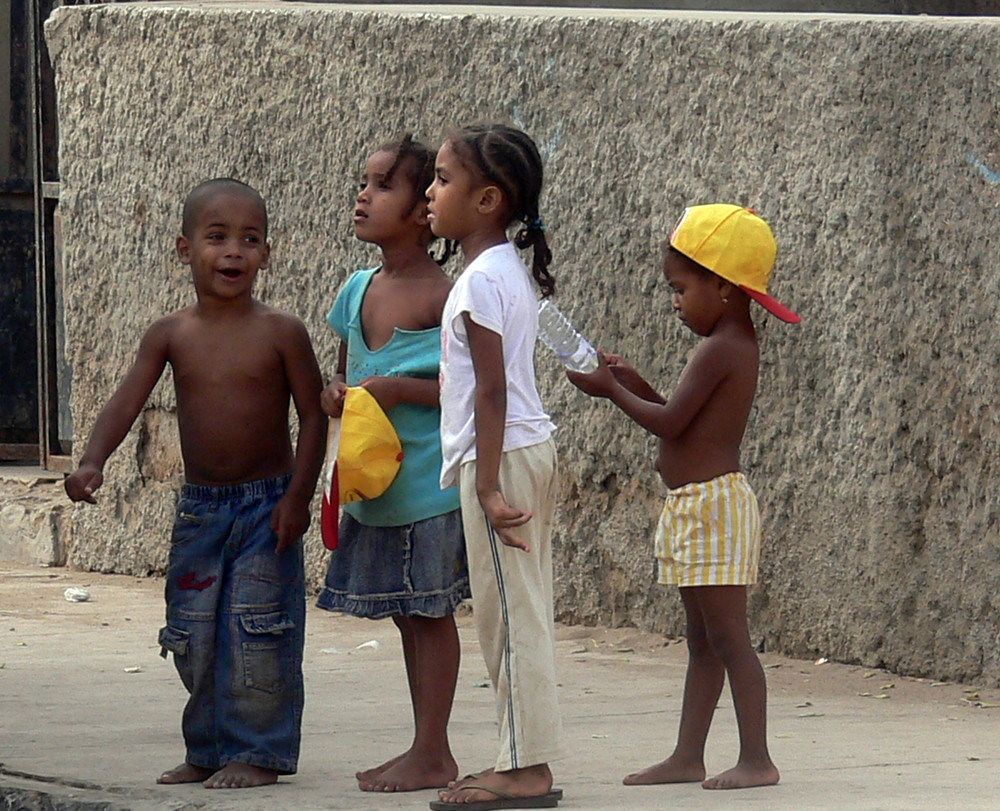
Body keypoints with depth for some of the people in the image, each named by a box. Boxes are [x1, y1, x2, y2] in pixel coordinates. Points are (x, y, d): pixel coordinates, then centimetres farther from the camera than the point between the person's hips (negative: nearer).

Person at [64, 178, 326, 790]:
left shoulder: (281, 333, -7)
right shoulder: (171, 335, 0)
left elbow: (313, 415, -5)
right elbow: (128, 401, -6)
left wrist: (299, 494, -12)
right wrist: (94, 461, -23)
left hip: (266, 506, -4)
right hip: (200, 507, 4)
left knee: (257, 632, -6)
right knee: (193, 636, 8)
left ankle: (257, 752, 5)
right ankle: (209, 750, 21)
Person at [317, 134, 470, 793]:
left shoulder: (446, 297, -14)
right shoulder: (359, 292, 9)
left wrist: (401, 389, -21)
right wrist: (337, 394, -2)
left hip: (429, 485, -8)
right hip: (373, 484, 8)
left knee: (430, 612, -1)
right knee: (409, 616, 14)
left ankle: (432, 755, 5)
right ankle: (427, 749, 22)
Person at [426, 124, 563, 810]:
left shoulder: (483, 279, -15)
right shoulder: (511, 270, 14)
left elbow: (491, 389, -19)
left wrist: (488, 485, -21)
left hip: (501, 456, -10)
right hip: (531, 450, 10)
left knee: (510, 615, -7)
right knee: (521, 615, 11)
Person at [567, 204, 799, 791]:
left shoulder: (720, 350, -16)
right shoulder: (737, 344, 15)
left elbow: (670, 422, -17)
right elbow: (684, 419, 20)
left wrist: (613, 391, -4)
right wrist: (635, 384, 11)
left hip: (713, 502, -11)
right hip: (695, 507, 11)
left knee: (728, 637, -9)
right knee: (703, 642, 12)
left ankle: (757, 759, -8)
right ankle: (688, 757, 17)